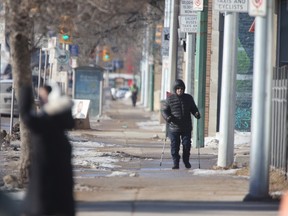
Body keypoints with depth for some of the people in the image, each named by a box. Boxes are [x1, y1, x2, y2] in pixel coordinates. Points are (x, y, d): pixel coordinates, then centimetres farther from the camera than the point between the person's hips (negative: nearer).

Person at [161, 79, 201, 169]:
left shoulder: (188, 98, 8)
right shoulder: (170, 99, -1)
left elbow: (193, 108, 17)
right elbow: (164, 110, 1)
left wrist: (196, 113, -5)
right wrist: (167, 117, -19)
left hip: (186, 128, 2)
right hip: (174, 127, -2)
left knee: (187, 145, 2)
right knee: (174, 146, -1)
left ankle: (186, 161, 23)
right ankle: (176, 163, 8)